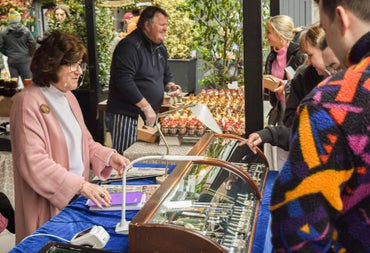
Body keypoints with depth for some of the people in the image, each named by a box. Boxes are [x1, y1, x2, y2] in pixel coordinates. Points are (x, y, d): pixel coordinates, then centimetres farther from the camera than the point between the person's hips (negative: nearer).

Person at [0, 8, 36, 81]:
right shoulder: (25, 30, -5)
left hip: (12, 60, 1)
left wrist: (8, 54, 13)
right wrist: (30, 54, 10)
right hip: (25, 59, 0)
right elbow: (33, 43, -6)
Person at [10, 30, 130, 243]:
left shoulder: (68, 97, 9)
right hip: (48, 207, -8)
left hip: (75, 199, 8)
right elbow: (33, 162, -24)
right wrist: (81, 185, -28)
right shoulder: (29, 102, -18)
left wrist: (109, 157, -2)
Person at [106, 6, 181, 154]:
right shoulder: (130, 46, -15)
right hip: (126, 117, -9)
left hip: (149, 118, 9)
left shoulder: (160, 48, 14)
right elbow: (124, 81, -25)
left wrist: (170, 85, 2)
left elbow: (166, 74, 27)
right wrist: (146, 107, -24)